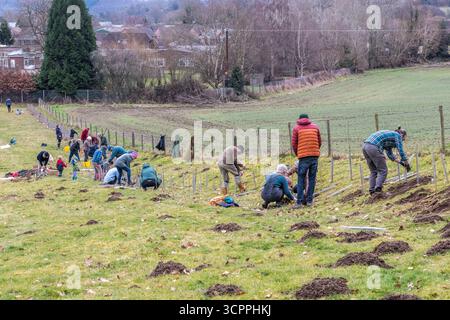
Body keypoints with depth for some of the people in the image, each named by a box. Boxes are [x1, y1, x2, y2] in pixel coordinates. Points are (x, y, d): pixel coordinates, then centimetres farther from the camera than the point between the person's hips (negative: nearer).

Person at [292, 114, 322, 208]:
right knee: (312, 179, 8)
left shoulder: (296, 128, 4)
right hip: (315, 156, 2)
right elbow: (319, 142, 12)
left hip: (303, 156, -2)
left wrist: (298, 154, 16)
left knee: (301, 180, 2)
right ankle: (309, 200, 7)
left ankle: (299, 202, -4)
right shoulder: (315, 127, 10)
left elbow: (294, 144, 3)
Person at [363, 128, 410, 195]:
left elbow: (389, 154, 34)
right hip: (373, 148, -9)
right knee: (383, 171, 0)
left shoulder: (390, 137, 32)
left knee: (374, 171, 16)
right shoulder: (397, 135, 8)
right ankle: (378, 189, -10)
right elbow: (401, 151, 2)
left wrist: (400, 162, 33)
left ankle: (372, 191, 10)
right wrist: (407, 164, 13)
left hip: (365, 146, 9)